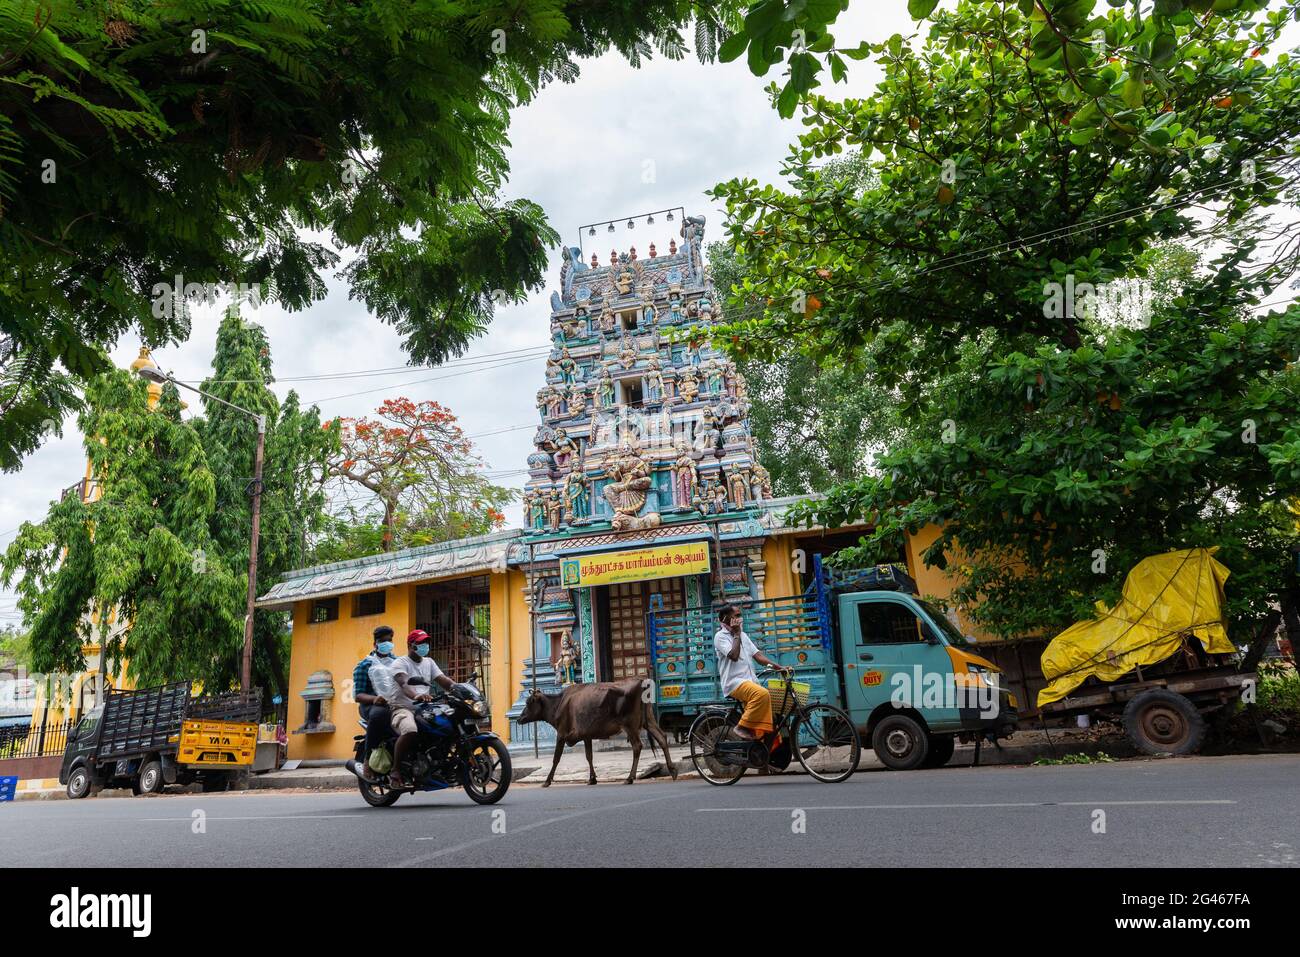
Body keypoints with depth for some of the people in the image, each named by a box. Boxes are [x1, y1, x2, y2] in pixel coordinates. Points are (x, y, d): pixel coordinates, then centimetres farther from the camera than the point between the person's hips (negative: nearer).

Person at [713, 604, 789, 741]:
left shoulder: (743, 635, 19)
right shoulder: (720, 636, -3)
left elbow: (758, 655, 13)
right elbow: (734, 655, -18)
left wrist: (779, 667, 0)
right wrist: (736, 635, -8)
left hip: (749, 681, 8)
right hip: (734, 682, -8)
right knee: (762, 694, -31)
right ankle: (742, 727, -19)